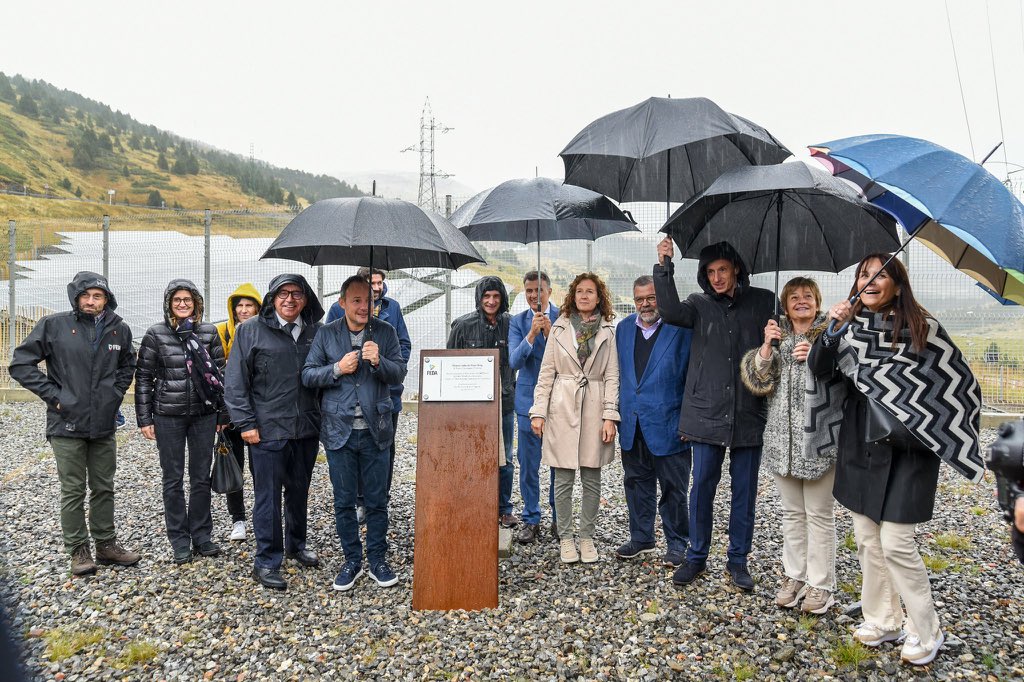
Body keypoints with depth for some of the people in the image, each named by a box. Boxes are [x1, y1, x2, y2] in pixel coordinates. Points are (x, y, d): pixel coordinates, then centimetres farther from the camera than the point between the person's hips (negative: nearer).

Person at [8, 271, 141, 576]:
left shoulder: (120, 329, 3)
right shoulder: (53, 325, -7)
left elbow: (127, 365, 20)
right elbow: (20, 363, -4)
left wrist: (116, 394, 7)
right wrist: (53, 395, -9)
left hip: (104, 425, 3)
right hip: (67, 424, -3)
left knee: (104, 488, 13)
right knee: (73, 491, 5)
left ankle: (106, 544, 26)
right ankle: (78, 550, 18)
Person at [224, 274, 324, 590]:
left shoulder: (315, 332, 7)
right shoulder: (250, 332, -4)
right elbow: (235, 383, -4)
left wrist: (323, 417, 8)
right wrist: (246, 423, -9)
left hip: (306, 429, 4)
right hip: (267, 430, -4)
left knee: (299, 491, 17)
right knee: (268, 496, 2)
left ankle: (296, 544, 37)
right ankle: (266, 562, 14)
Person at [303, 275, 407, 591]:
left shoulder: (385, 332, 2)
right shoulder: (326, 334, 3)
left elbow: (399, 373, -2)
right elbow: (308, 375, 1)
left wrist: (378, 361, -21)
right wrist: (337, 369, -15)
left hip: (375, 431, 0)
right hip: (339, 431, 0)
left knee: (377, 500, 9)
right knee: (344, 502, 10)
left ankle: (377, 560, 23)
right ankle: (352, 560, 25)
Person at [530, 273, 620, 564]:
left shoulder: (608, 332, 5)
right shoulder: (559, 328, 6)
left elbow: (612, 377, 3)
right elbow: (546, 373, 5)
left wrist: (610, 416, -6)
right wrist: (538, 411, -2)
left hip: (595, 409, 0)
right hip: (562, 409, 0)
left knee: (592, 479, 7)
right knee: (563, 479, 3)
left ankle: (587, 537, 20)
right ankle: (565, 537, 16)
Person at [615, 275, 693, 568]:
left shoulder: (681, 329, -8)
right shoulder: (624, 328, 9)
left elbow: (692, 377, -7)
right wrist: (617, 414, 9)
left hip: (668, 425, -5)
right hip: (632, 425, 5)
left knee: (673, 488, 7)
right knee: (637, 484, 15)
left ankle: (677, 544, 22)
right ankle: (641, 538, 30)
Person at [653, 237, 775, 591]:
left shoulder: (762, 302, 5)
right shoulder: (700, 304, 4)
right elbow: (671, 312, -16)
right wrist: (664, 267, -22)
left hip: (749, 414, 0)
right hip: (707, 413, 0)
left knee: (744, 490, 9)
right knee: (702, 488, 6)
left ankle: (738, 560, 24)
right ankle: (696, 557, 22)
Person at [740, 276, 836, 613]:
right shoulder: (776, 336, 10)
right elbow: (757, 382, 0)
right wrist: (767, 346, -11)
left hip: (819, 437, -4)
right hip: (783, 438, 4)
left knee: (819, 514, 3)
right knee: (792, 512, 14)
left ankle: (821, 585, 14)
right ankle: (794, 576, 26)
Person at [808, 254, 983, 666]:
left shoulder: (924, 330, -8)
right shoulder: (850, 328, 3)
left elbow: (961, 384, -2)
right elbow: (820, 372, -6)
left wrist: (945, 440, -1)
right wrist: (830, 331, -20)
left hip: (907, 450, -4)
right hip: (859, 447, 5)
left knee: (895, 544, -4)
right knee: (867, 540, 11)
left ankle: (926, 632, 16)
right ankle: (883, 620, 28)